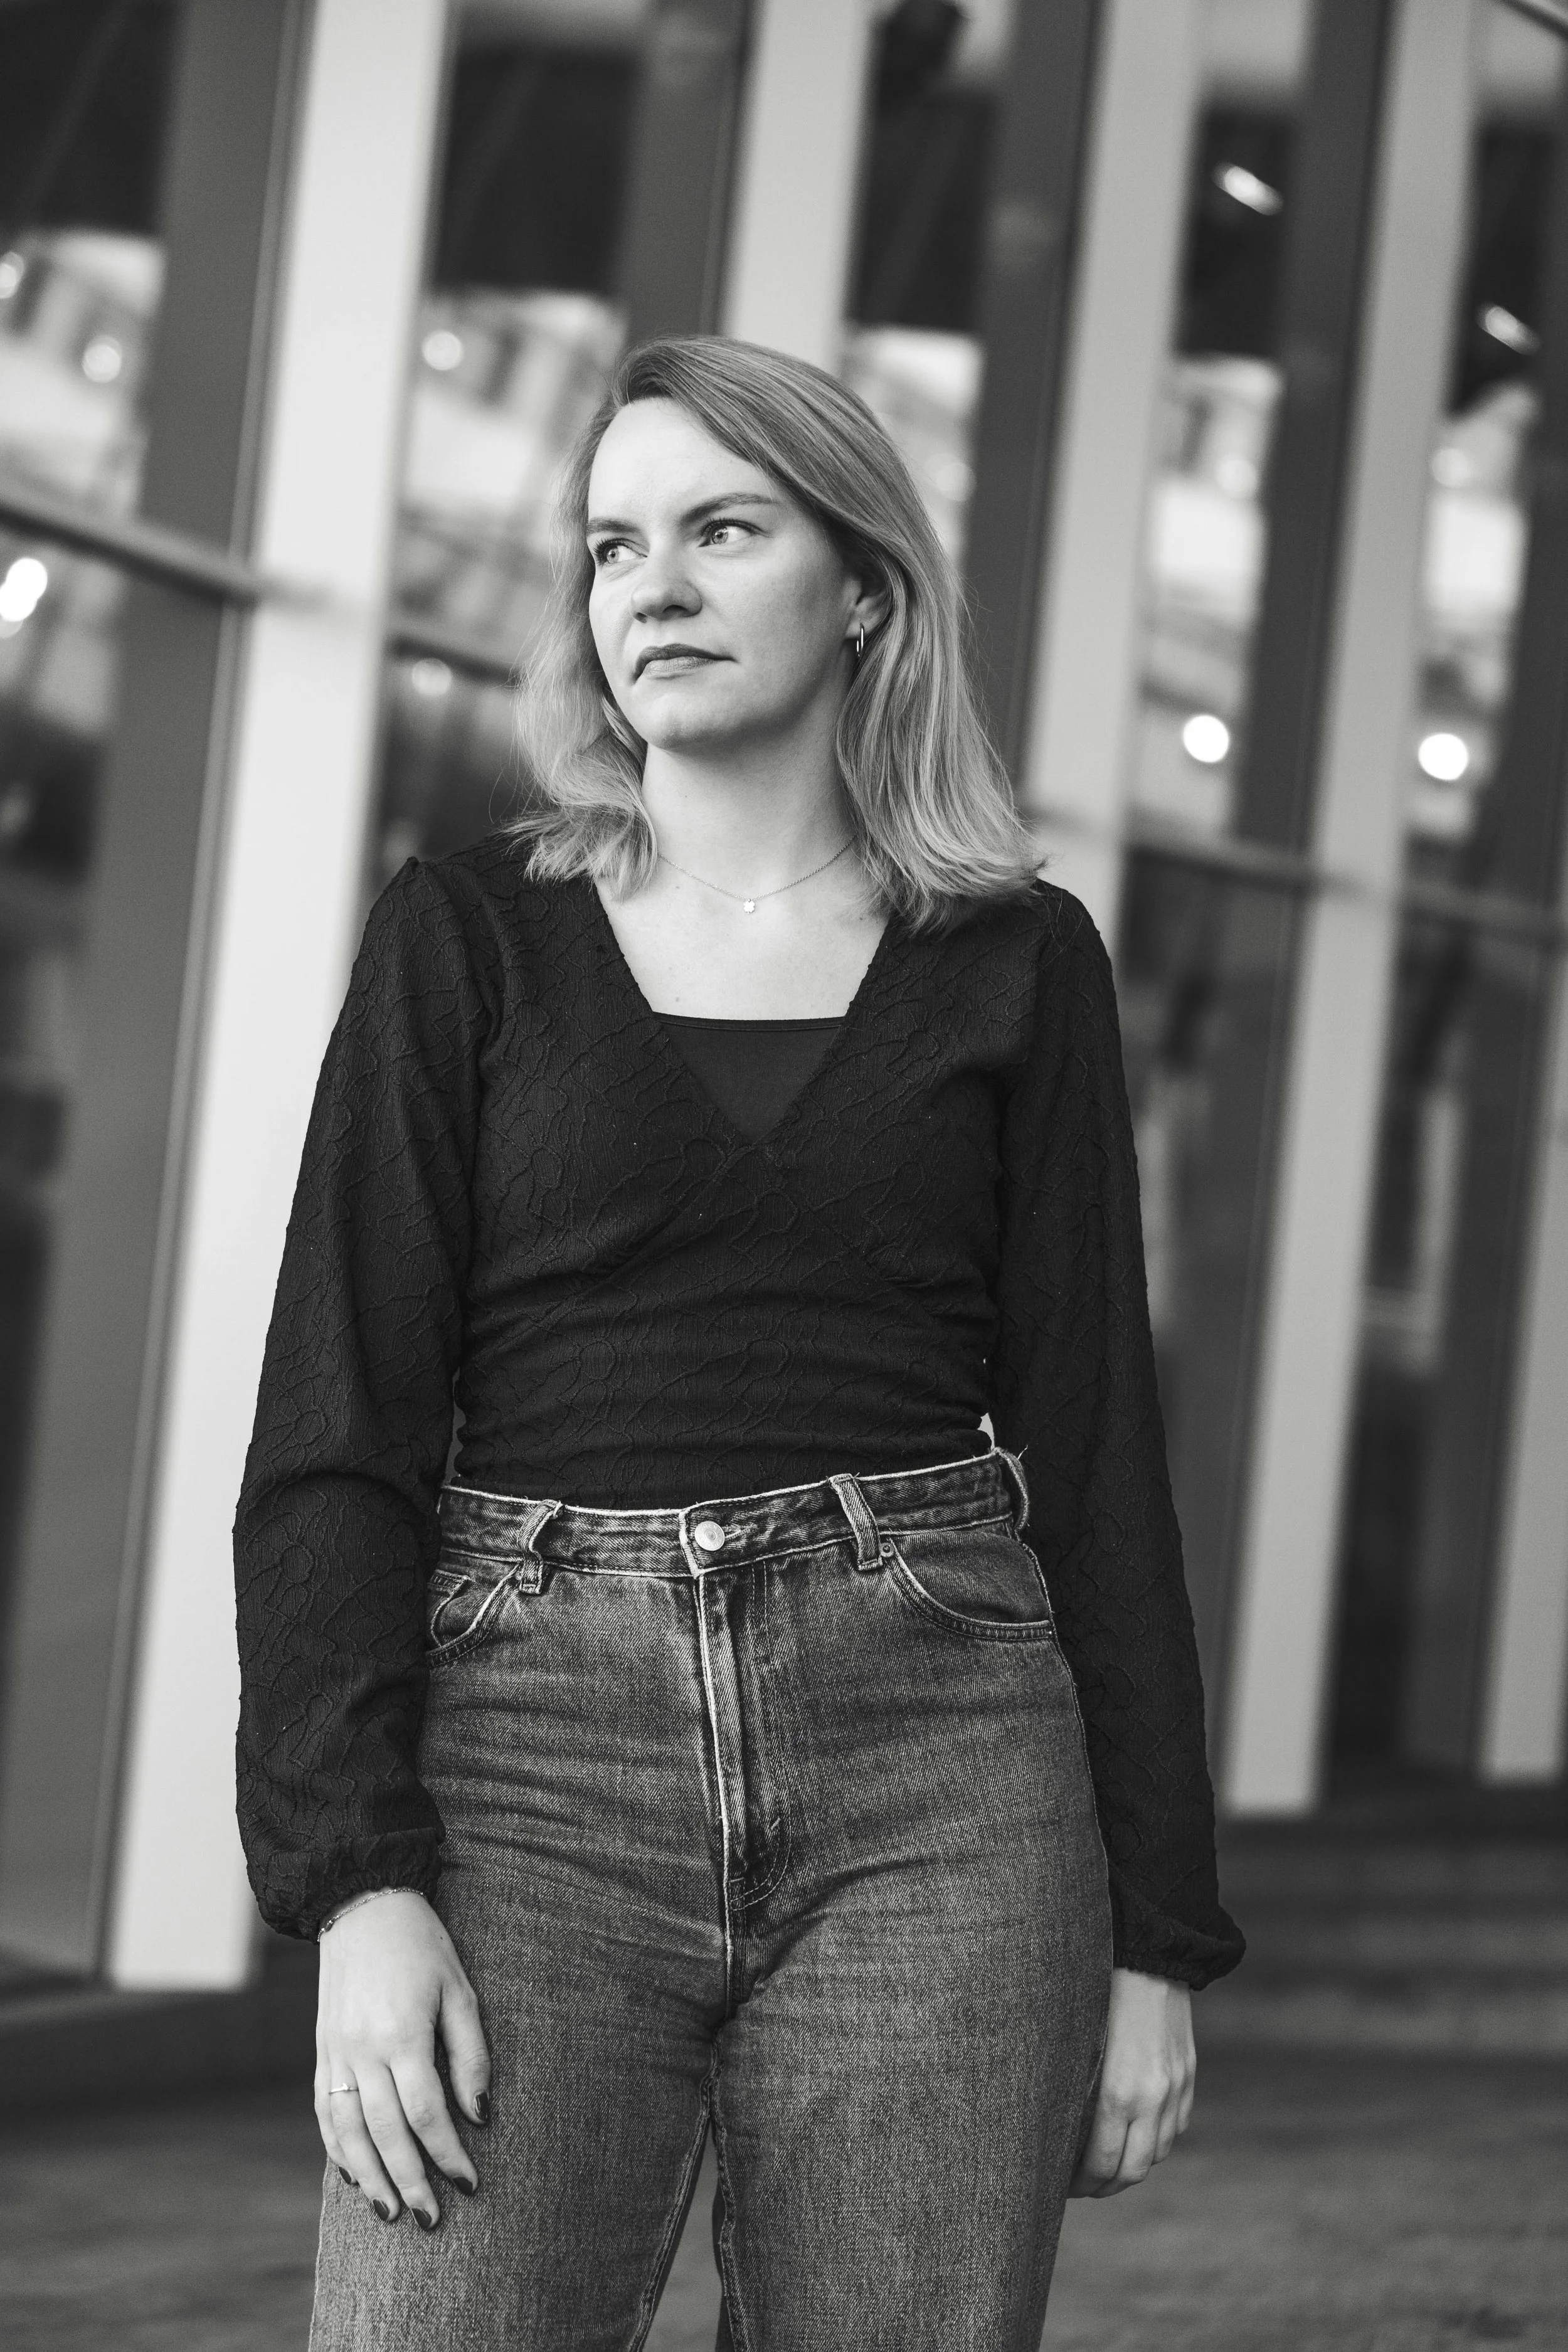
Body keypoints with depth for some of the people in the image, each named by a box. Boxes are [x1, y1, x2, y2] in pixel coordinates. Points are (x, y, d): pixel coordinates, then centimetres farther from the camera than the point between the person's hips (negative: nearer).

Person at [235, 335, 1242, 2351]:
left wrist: (1155, 1931, 5)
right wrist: (359, 1884, -10)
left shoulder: (1013, 966, 11)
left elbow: (1093, 1438, 10)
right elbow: (335, 1434, 2)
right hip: (538, 1750, 0)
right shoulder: (469, 939, 9)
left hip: (938, 1769, 1)